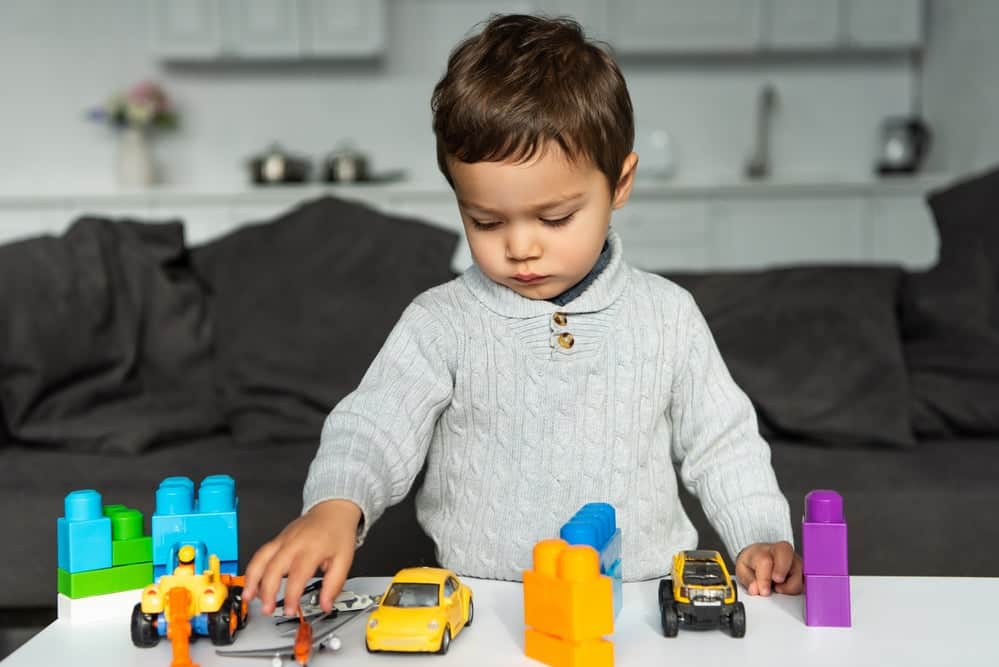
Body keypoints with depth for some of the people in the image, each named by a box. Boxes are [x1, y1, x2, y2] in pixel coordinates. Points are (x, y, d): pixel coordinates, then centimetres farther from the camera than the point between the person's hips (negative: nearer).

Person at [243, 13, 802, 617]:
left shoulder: (667, 315, 3)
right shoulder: (441, 323, -1)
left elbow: (722, 443, 12)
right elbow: (372, 428, -7)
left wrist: (761, 539, -1)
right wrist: (335, 507, -27)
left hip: (645, 597, 1)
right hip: (480, 608, -1)